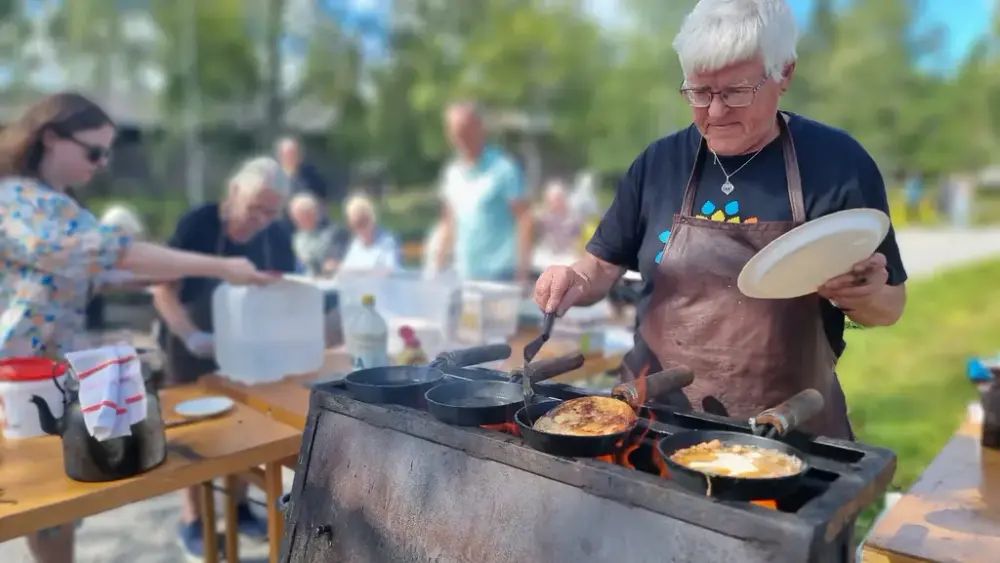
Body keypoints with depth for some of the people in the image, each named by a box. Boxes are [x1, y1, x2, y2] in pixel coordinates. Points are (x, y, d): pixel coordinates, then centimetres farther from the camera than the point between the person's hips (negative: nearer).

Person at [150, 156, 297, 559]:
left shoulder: (277, 240, -8)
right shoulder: (197, 225, -21)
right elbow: (164, 292, -20)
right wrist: (193, 337, -34)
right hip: (194, 348, -4)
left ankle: (240, 506, 30)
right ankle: (192, 519, 22)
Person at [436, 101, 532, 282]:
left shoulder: (503, 168, -8)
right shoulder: (451, 172, 9)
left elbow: (524, 219, -10)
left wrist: (522, 270, -16)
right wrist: (439, 264, 11)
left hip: (499, 273, -6)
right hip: (464, 275, 6)